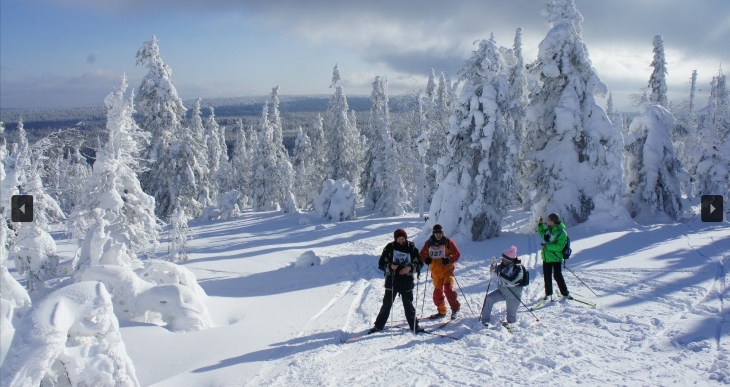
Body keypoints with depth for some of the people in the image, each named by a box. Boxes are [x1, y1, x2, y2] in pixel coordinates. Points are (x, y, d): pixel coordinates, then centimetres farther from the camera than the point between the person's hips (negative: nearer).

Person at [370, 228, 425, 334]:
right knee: (387, 303, 6)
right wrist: (390, 266, -20)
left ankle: (414, 326, 16)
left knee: (408, 304, 5)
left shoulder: (412, 248, -1)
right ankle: (379, 325, 17)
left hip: (406, 281, 0)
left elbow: (419, 264, 3)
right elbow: (381, 264, 0)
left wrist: (410, 268, -16)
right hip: (392, 280, 0)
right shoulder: (389, 247, -3)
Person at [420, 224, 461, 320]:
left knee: (448, 289, -19)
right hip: (435, 272, 4)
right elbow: (422, 254, 13)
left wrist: (449, 259, -21)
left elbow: (457, 254, -2)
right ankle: (441, 311, 21)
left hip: (447, 270, -4)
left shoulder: (448, 242, -3)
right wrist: (426, 259, -8)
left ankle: (455, 308, -7)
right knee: (437, 292, 8)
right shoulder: (428, 243, 6)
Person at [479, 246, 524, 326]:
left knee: (511, 316, 4)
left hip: (513, 295, -5)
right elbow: (493, 272, 1)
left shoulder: (518, 269, -22)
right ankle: (485, 320, -6)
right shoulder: (503, 265, -4)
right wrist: (493, 264, -19)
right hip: (502, 291, 5)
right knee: (489, 298, -14)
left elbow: (511, 281, -34)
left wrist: (498, 274, -37)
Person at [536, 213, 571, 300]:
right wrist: (540, 224, 9)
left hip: (555, 257, -6)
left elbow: (559, 247, -25)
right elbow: (542, 234, 23)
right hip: (546, 256, 7)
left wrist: (547, 246, -24)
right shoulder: (548, 229, 2)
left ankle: (565, 293, 11)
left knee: (557, 276, -4)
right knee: (547, 276, 12)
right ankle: (548, 293, 24)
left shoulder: (562, 232, -19)